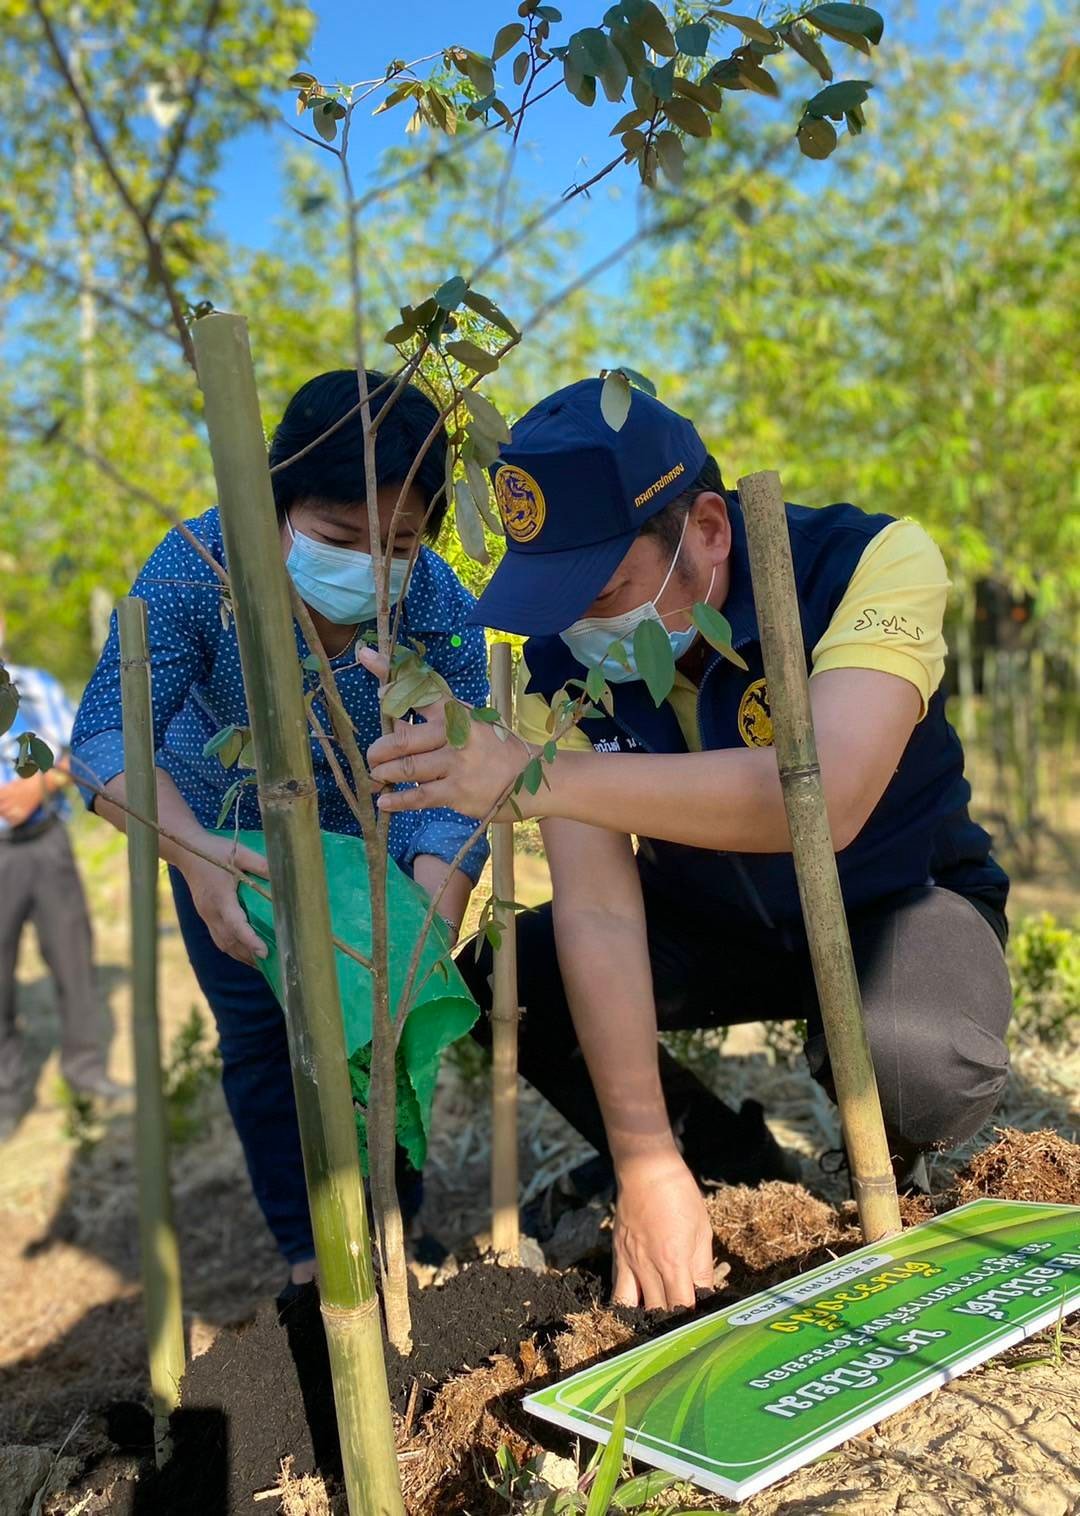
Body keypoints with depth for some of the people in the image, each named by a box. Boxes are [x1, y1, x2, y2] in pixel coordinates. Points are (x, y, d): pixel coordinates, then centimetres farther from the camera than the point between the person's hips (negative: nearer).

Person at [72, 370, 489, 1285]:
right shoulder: (203, 564, -34)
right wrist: (195, 855, -56)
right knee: (261, 1037, 3)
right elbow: (111, 729, -38)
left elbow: (447, 802, -30)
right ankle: (309, 1253, 19)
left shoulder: (446, 619, -30)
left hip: (366, 831, 1)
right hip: (222, 827, 0)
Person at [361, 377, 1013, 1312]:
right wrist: (649, 1165, -29)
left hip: (896, 898, -3)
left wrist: (538, 776, -54)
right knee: (502, 978, -17)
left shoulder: (870, 564, -29)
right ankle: (742, 1176, 4)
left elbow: (826, 798, -46)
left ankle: (890, 1169, 4)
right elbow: (599, 909, -24)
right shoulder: (557, 660, -18)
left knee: (916, 1066, -36)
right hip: (707, 921, 4)